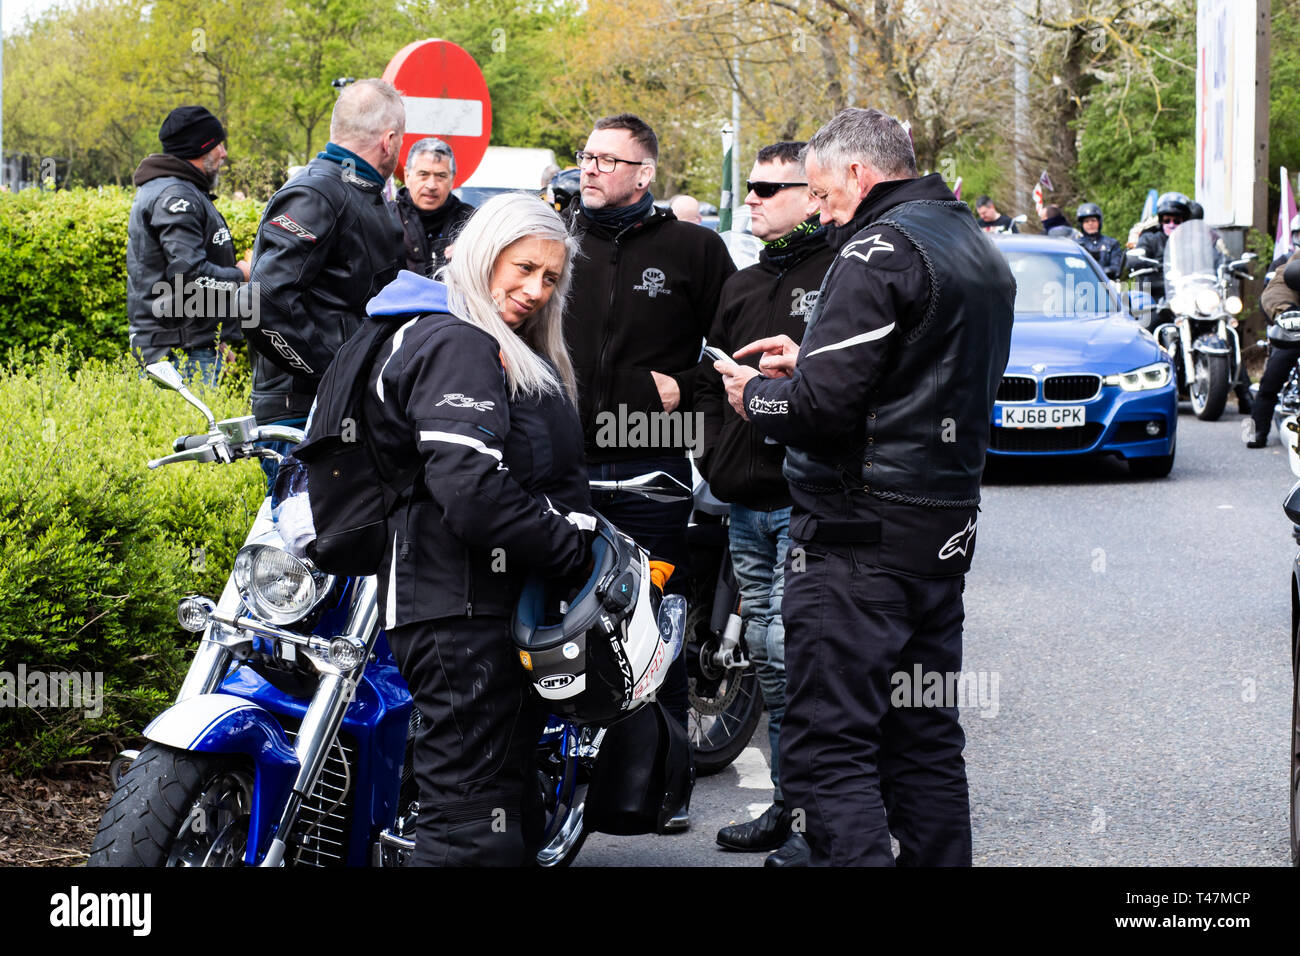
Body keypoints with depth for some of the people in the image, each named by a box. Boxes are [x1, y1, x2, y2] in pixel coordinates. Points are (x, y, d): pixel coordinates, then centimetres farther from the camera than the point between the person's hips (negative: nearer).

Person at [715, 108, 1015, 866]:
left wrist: (756, 394, -1)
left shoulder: (881, 250, -14)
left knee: (828, 746, -9)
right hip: (947, 523, 10)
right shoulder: (978, 249, 16)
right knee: (925, 737, 15)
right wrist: (807, 362, 19)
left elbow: (824, 403, -20)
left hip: (862, 527, -10)